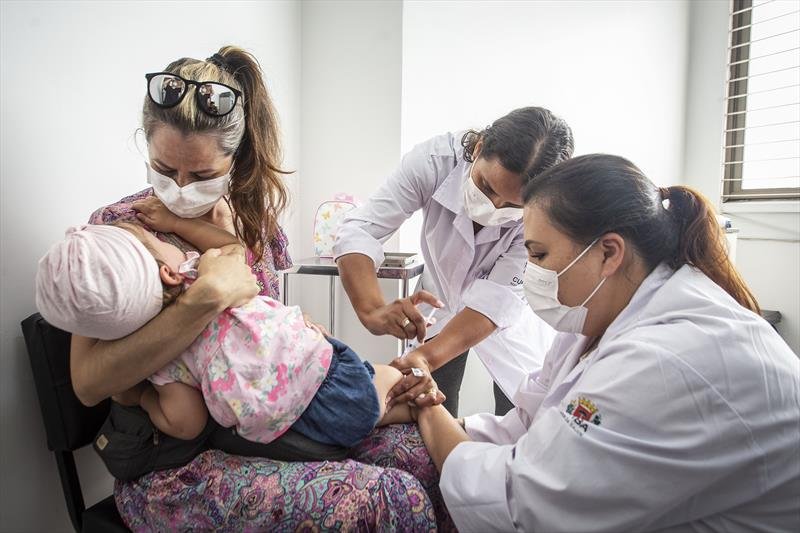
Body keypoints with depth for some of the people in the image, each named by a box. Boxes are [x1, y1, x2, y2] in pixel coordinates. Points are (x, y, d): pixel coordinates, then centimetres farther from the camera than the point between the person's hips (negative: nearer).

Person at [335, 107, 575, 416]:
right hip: (441, 299, 1)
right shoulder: (434, 160, -30)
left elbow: (500, 295, -36)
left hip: (508, 319, 0)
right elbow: (358, 231, -33)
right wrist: (373, 310, -51)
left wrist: (426, 358, -49)